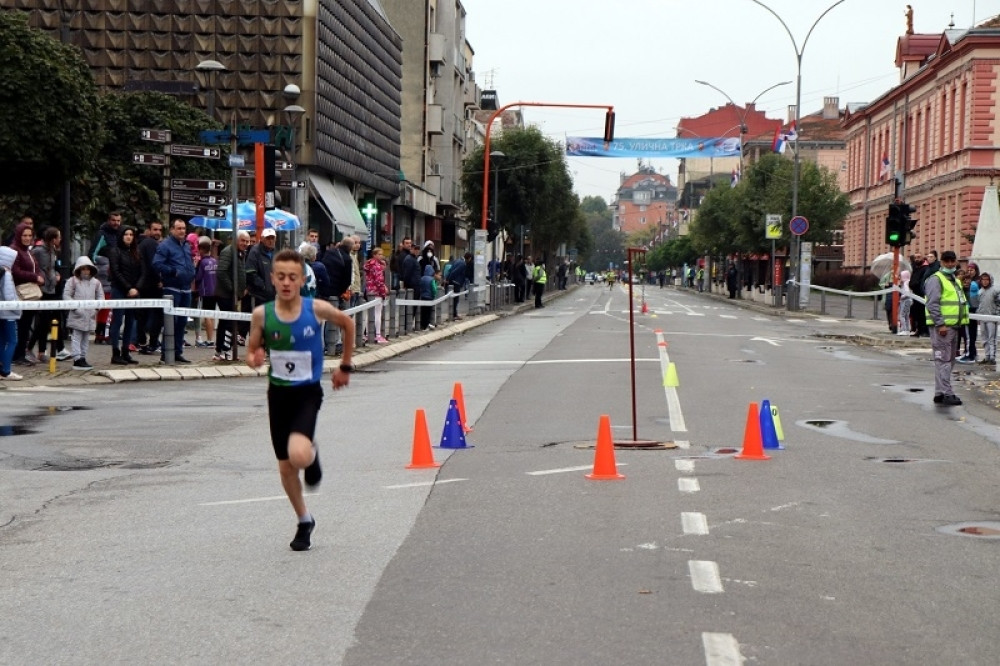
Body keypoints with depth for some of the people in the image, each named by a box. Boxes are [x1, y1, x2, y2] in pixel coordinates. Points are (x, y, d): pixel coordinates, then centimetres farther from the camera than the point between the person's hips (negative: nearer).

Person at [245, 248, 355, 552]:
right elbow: (251, 351, 3)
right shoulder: (262, 314, -10)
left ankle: (312, 456, 12)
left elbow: (348, 324, 5)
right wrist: (253, 359, -21)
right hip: (278, 393, 3)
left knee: (299, 455, -27)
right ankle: (304, 521, 33)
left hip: (308, 392, -3)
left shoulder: (316, 309, -14)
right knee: (285, 467, 10)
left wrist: (345, 366, 11)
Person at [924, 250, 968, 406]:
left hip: (954, 326, 10)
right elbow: (932, 304, -17)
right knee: (943, 360, -12)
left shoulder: (955, 281, 21)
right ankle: (945, 393, -16)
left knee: (949, 361, 12)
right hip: (941, 326, -10)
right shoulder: (935, 279, -8)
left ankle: (940, 393, 18)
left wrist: (960, 324, 18)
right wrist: (940, 324, -23)